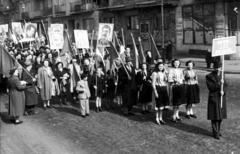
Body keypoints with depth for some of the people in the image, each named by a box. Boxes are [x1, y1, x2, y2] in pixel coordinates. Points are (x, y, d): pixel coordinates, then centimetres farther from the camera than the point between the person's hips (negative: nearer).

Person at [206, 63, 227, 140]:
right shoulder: (209, 77, -10)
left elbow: (225, 85, 6)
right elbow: (210, 87, -16)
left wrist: (223, 91, -14)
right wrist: (219, 83, -27)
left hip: (221, 98, 6)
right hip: (214, 98, -5)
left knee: (220, 115, 12)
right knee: (215, 116, -1)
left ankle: (218, 130, 27)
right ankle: (215, 133, 8)